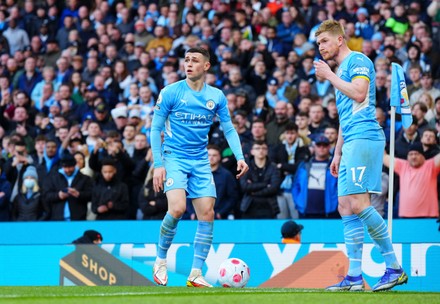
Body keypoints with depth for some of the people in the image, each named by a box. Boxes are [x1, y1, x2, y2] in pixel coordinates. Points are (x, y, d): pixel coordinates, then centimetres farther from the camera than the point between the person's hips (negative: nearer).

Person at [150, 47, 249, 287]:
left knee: (207, 214, -5)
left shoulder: (216, 96, 4)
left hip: (201, 162, 4)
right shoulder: (171, 92, -5)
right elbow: (155, 129, -2)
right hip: (174, 158, -4)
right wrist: (158, 164, -9)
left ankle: (196, 274, 3)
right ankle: (160, 260, 0)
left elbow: (229, 129, 11)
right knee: (177, 208, -23)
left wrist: (239, 157, -4)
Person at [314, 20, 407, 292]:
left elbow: (359, 93, -20)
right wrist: (337, 154, 26)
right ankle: (354, 277, 3)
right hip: (351, 144, 10)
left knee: (358, 203, -17)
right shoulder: (341, 70, 25)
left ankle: (394, 267, -14)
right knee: (345, 207, 4)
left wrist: (329, 75, -9)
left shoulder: (358, 61, -3)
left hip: (364, 137, -10)